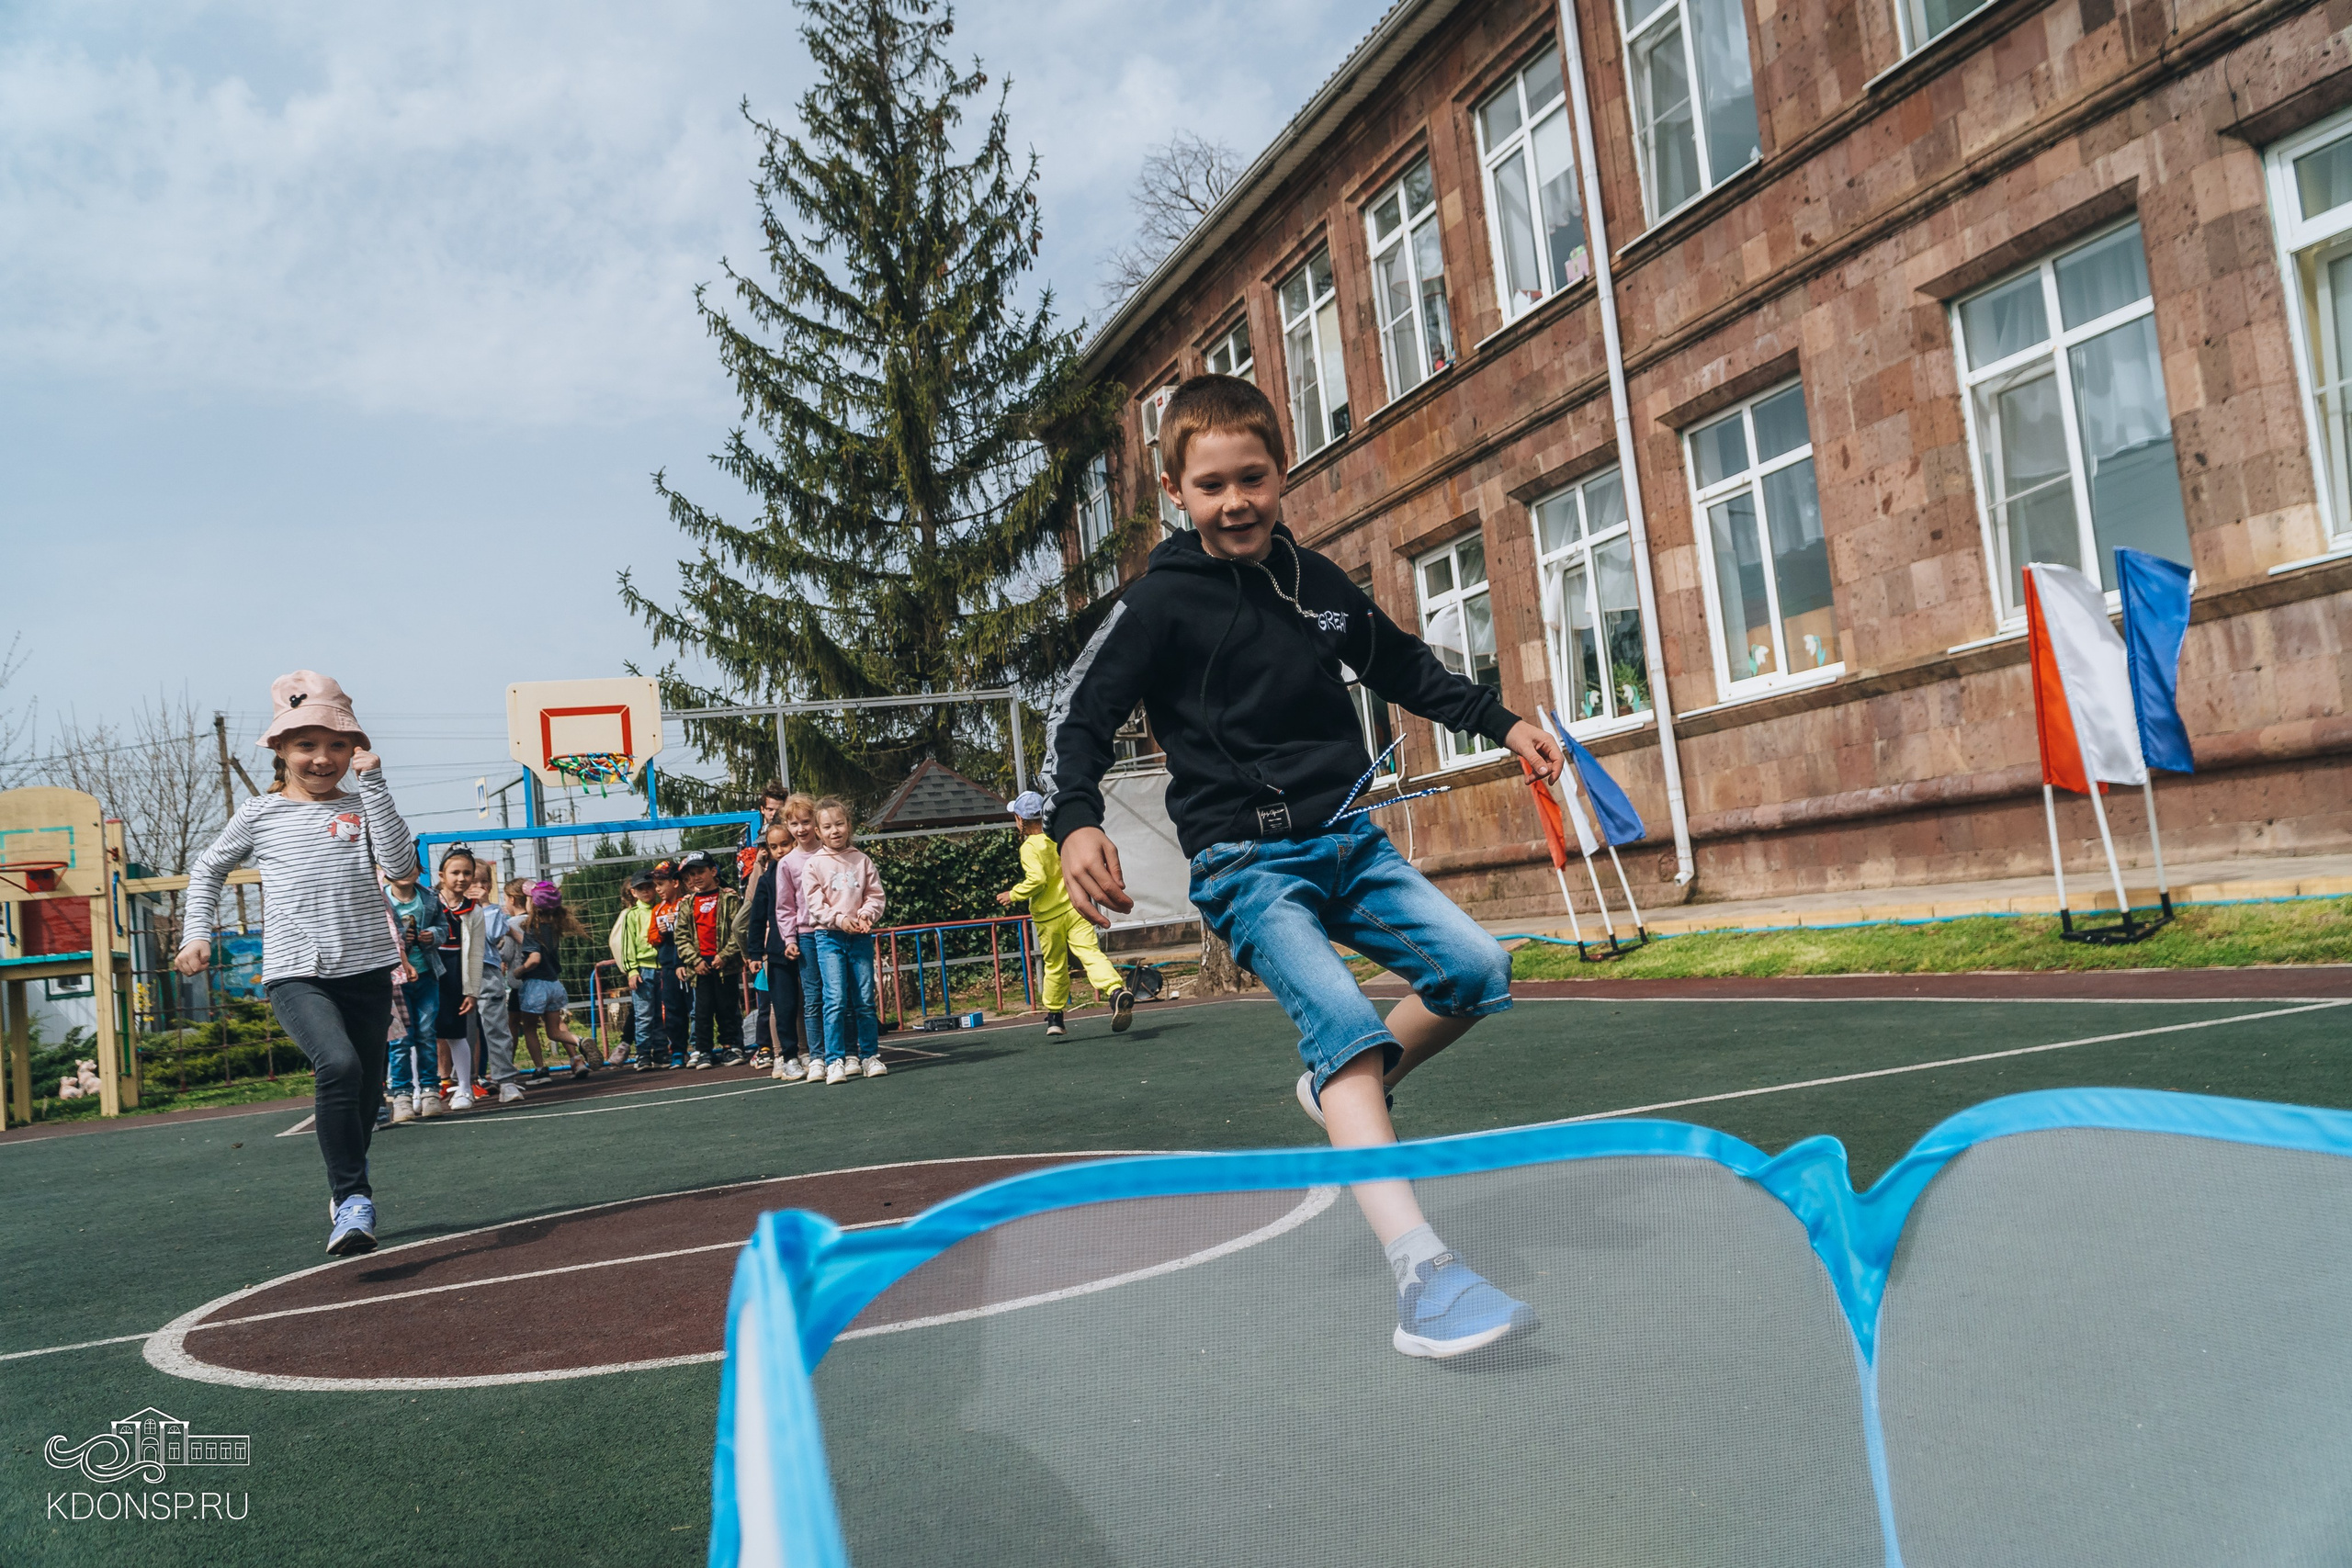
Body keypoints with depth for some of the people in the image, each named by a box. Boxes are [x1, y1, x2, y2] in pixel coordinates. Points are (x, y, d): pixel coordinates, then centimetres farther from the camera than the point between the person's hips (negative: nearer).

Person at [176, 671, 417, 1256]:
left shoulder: (361, 806, 6)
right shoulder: (259, 814, 6)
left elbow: (401, 866, -11)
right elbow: (207, 870, 23)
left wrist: (373, 783, -11)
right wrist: (197, 932, 11)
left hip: (366, 969, 2)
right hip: (295, 973, -2)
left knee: (366, 1093, 10)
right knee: (339, 1064, -29)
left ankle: (346, 1198, 35)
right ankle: (353, 1197, -21)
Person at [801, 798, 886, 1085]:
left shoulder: (863, 861, 9)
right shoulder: (814, 864, 2)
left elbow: (876, 895, 7)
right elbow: (815, 902, -4)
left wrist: (866, 914, -12)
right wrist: (839, 919, -18)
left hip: (860, 936, 2)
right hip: (829, 936, -2)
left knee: (865, 999, 4)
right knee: (836, 999, -10)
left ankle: (870, 1056, 15)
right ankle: (835, 1061, -7)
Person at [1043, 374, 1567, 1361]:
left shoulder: (1320, 584, 10)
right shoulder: (1161, 602, -7)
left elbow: (1406, 670, 24)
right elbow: (1080, 718, -8)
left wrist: (1502, 723, 18)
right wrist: (1075, 823, -25)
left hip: (1347, 842, 6)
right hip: (1246, 863, -6)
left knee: (1477, 973, -7)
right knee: (1342, 1018, -25)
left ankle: (1347, 1091, 18)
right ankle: (1419, 1275, -32)